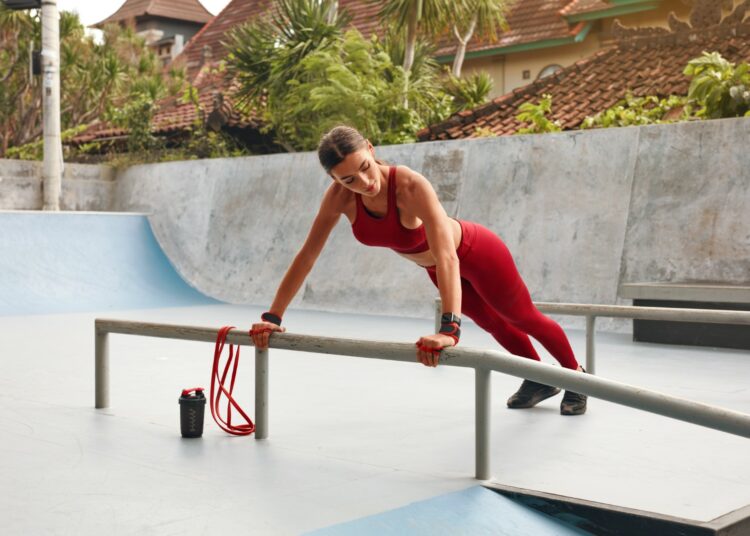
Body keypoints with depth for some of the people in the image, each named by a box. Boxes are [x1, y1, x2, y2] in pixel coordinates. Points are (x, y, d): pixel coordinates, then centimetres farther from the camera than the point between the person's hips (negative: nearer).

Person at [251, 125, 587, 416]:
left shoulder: (411, 185, -42)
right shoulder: (339, 197, -26)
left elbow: (446, 254, -53)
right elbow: (307, 256, -17)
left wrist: (449, 329, -62)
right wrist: (272, 317, -18)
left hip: (476, 254, -6)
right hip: (434, 268, 6)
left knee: (524, 319, 18)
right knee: (493, 324, 27)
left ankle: (575, 375, 45)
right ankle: (540, 379, 53)